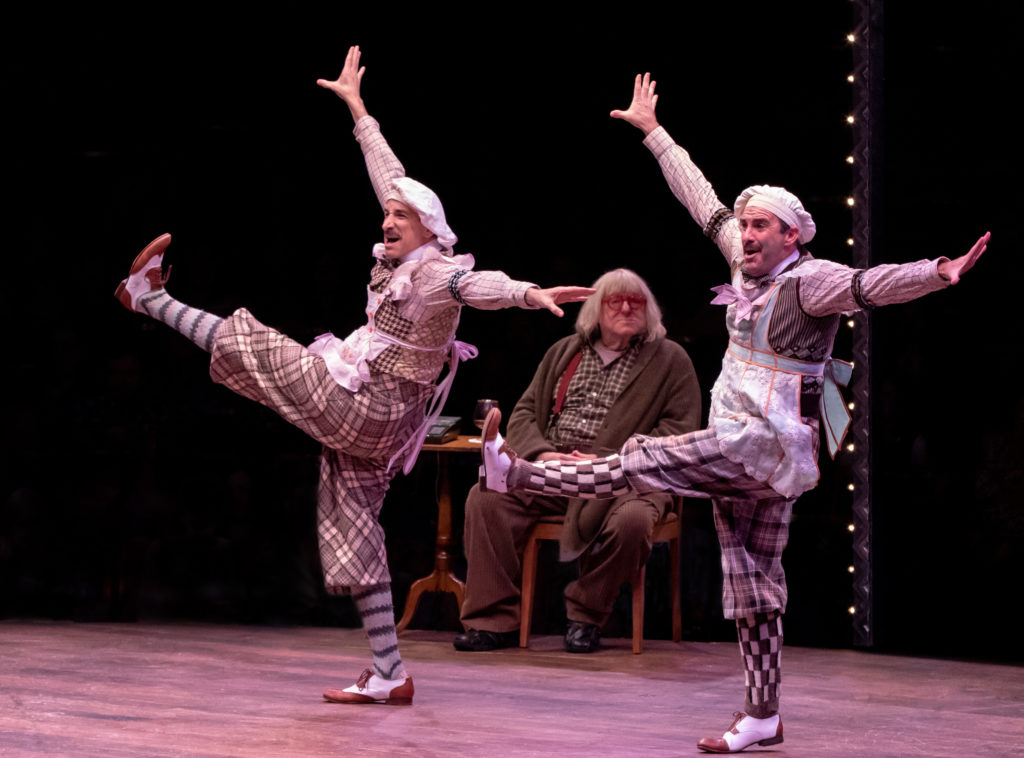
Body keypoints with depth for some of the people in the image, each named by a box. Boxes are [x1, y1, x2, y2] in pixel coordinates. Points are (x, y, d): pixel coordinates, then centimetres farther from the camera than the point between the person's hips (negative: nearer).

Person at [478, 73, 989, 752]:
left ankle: (517, 474, 3)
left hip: (766, 444, -9)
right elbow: (705, 203, 21)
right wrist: (654, 133, 29)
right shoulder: (749, 263, 9)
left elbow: (870, 284, -30)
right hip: (742, 449, 9)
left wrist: (936, 274, -49)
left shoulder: (809, 280, -13)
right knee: (752, 578, 9)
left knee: (640, 463, -11)